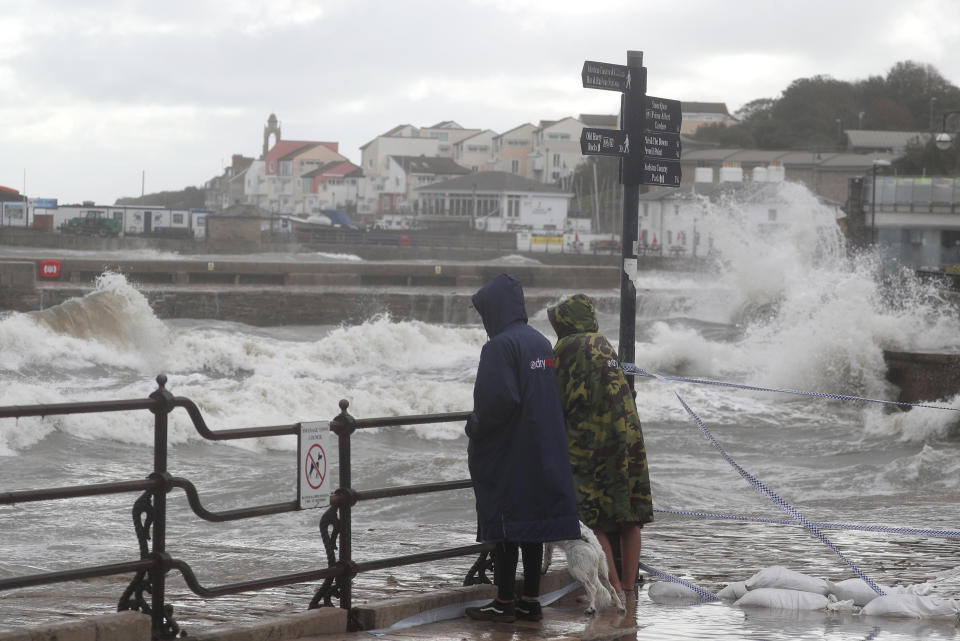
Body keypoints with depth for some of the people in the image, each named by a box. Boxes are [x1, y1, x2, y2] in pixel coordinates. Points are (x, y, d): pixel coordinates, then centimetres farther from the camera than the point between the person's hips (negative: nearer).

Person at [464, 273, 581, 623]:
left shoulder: (500, 346, -16)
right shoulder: (541, 343, 10)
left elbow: (498, 400, -25)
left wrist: (475, 427, -9)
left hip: (507, 455, -8)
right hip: (541, 451, 8)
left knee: (504, 524, -1)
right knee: (532, 524, 11)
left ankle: (504, 603, 3)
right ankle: (530, 601, 15)